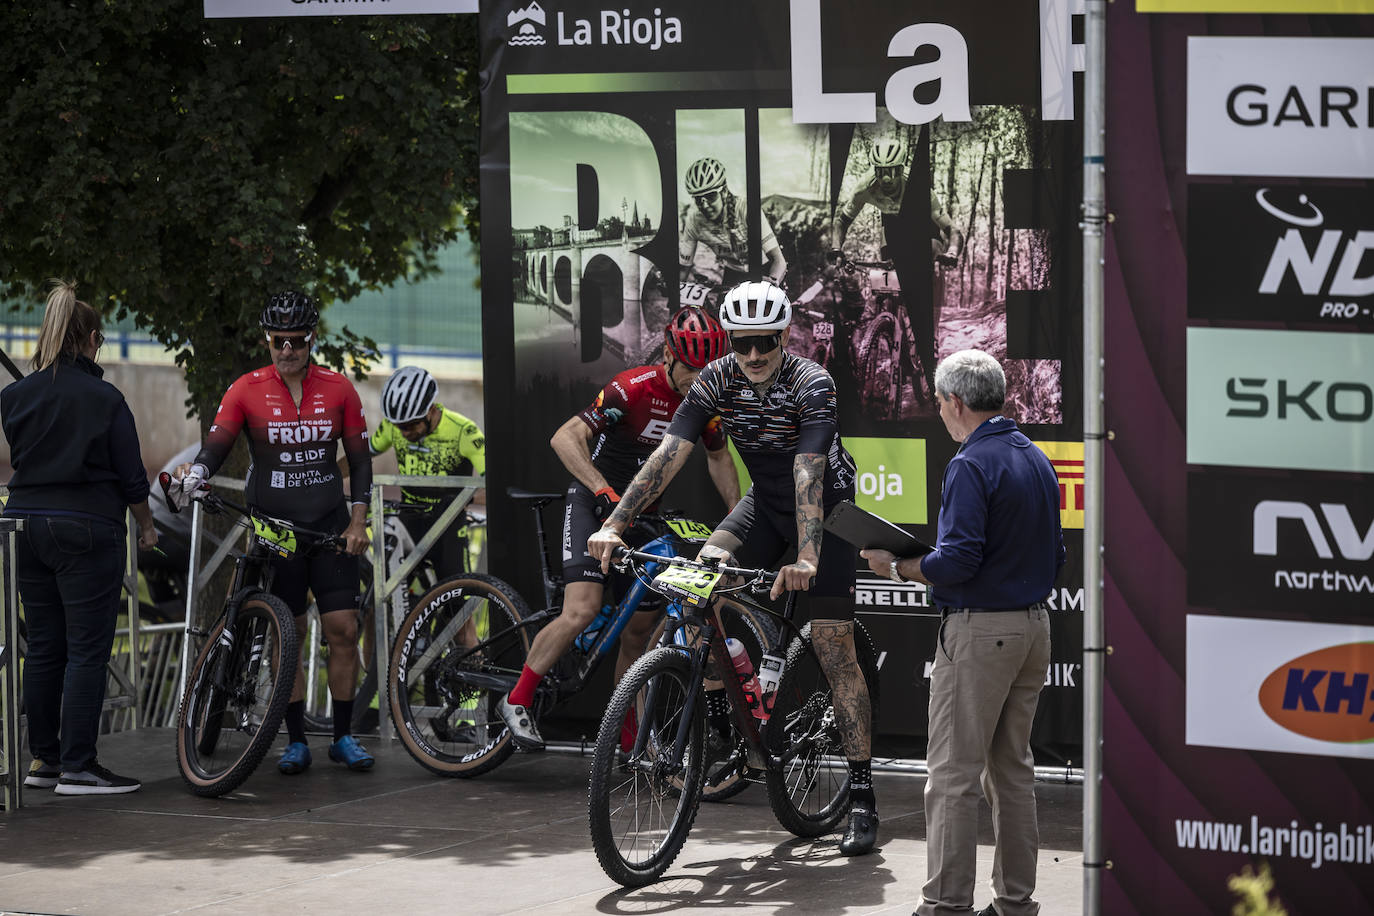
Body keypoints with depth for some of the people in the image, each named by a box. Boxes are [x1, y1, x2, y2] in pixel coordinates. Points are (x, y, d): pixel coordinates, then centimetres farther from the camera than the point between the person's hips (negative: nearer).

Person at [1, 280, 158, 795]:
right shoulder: (104, 398, -8)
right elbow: (130, 473, -4)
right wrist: (146, 526, 9)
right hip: (87, 528, -5)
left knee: (43, 648, 12)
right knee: (87, 650, -3)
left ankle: (43, 759, 16)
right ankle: (78, 767, -6)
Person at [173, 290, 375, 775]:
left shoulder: (338, 389, 3)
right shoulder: (247, 389, -1)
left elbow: (359, 458, 8)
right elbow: (217, 443, -7)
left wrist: (358, 521, 0)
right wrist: (195, 472, -29)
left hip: (329, 527, 1)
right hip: (272, 528, -1)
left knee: (343, 629, -4)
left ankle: (344, 736, 7)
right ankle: (296, 741, 8)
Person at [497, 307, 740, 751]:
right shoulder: (633, 388, -23)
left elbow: (718, 456, 15)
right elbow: (565, 438, -30)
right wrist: (604, 491, -41)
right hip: (593, 504, -6)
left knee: (641, 626, 6)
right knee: (583, 611, -23)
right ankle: (517, 701, -9)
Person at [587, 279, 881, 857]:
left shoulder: (812, 386, -27)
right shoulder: (718, 381, -13)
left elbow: (808, 473, -39)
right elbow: (669, 454, -18)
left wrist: (806, 559, -50)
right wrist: (614, 525, -28)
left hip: (826, 509, -4)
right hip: (765, 503, 4)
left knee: (834, 647, -10)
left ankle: (862, 795, -6)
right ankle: (716, 711, -8)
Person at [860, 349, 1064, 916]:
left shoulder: (971, 465, -15)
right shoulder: (1037, 460, 12)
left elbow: (959, 560, -22)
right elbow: (1053, 555, 16)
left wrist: (897, 567, -9)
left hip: (979, 630, -9)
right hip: (1034, 625, 9)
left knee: (953, 774, -6)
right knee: (1012, 768, 13)